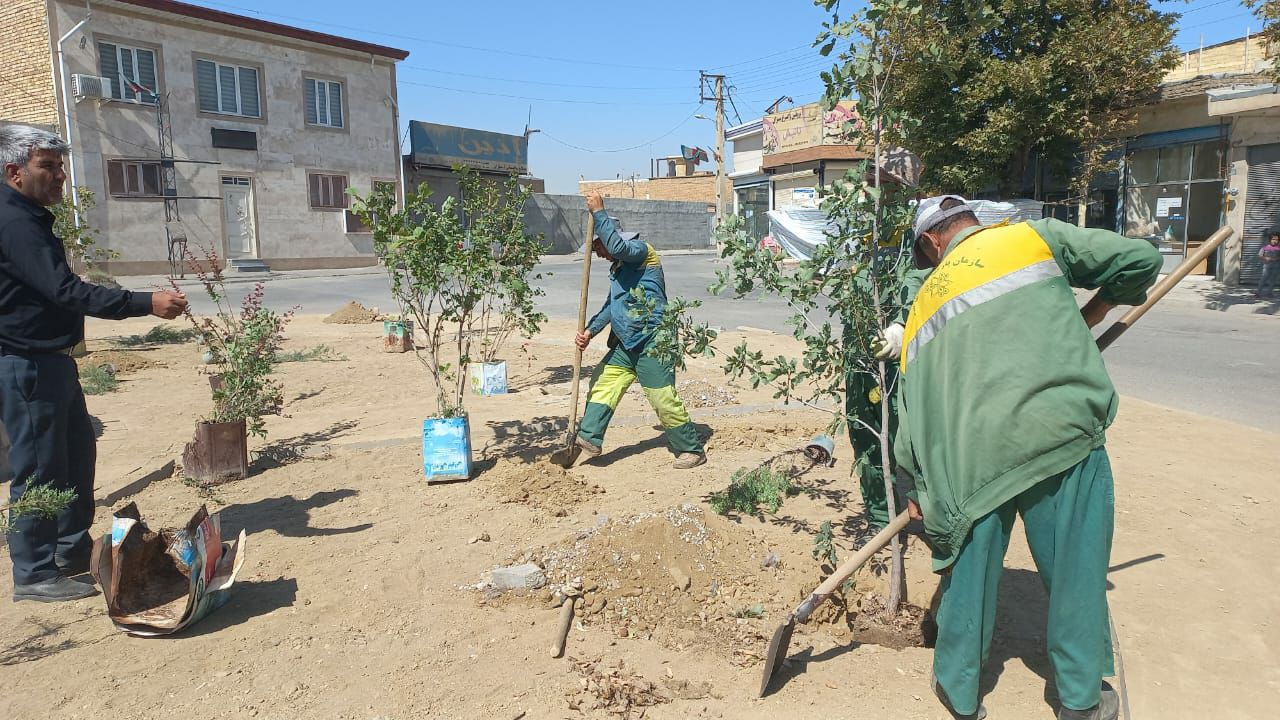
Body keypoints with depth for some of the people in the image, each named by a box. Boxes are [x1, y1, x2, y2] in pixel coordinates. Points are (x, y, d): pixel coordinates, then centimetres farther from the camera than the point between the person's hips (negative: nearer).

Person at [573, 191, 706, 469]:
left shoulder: (640, 249, -7)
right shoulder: (618, 267, 20)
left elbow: (617, 246, -30)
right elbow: (610, 306, 19)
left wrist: (598, 212, -22)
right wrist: (590, 331, 6)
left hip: (651, 342, -10)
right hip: (626, 343, 10)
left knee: (664, 399, -5)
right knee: (603, 381, 9)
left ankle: (692, 450, 7)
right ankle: (589, 438, 13)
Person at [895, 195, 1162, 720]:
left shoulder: (925, 303, 19)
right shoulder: (1035, 237, 12)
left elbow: (915, 404, 17)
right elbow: (1141, 259, 12)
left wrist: (917, 490, 25)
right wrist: (1095, 308, 30)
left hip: (972, 451, 2)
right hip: (1063, 430, -2)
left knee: (970, 564, 17)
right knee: (1075, 568, 13)